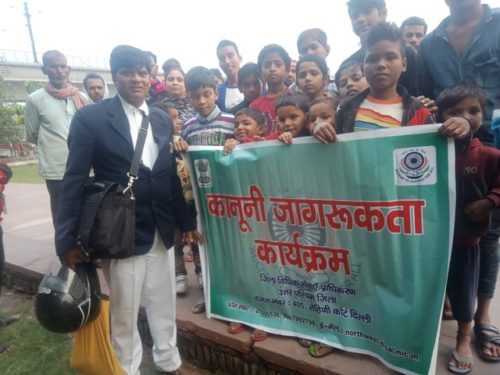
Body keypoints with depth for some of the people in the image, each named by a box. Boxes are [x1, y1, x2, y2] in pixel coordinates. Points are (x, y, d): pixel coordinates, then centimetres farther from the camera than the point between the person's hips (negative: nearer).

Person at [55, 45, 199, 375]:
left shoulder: (163, 119, 7)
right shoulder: (90, 118, -7)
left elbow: (171, 176, 10)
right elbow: (75, 181, -8)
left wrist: (186, 222, 11)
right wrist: (67, 239, -9)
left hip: (162, 232, 5)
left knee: (165, 306, 19)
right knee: (124, 314, 12)